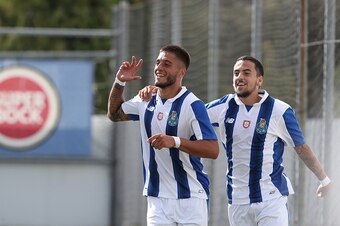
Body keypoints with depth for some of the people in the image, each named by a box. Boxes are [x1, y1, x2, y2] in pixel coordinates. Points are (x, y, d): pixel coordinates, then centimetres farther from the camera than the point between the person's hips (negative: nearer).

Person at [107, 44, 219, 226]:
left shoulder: (193, 105, -12)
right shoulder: (146, 101, 8)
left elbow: (213, 150, -20)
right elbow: (115, 114, 27)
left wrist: (174, 141, -31)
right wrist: (119, 83, 11)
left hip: (190, 198, -5)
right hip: (157, 199, 5)